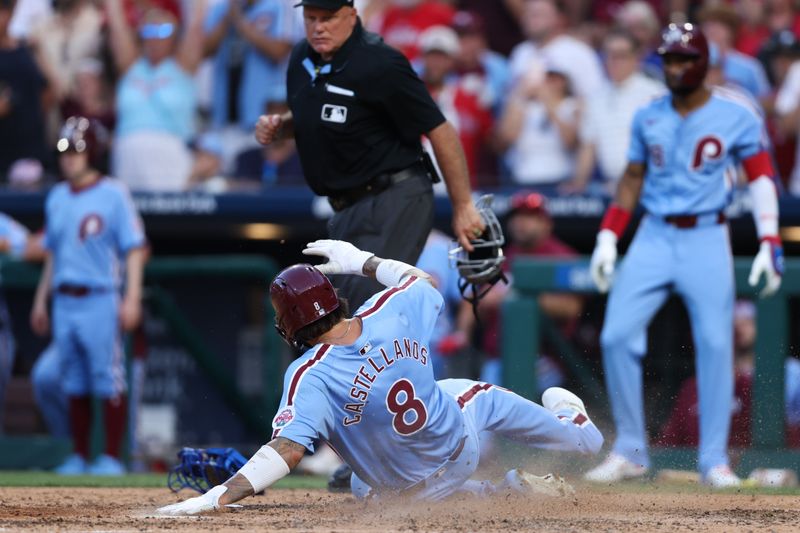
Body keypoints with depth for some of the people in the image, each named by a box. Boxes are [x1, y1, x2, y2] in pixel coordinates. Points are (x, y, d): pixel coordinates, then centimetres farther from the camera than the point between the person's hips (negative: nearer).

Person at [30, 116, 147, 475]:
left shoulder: (113, 195, -4)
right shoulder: (57, 198, 14)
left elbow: (134, 249, -7)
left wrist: (132, 298, -15)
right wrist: (41, 300, 19)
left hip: (100, 300, -6)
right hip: (64, 302, 6)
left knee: (108, 384, -5)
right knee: (74, 384, 9)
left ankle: (111, 457, -2)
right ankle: (79, 456, 13)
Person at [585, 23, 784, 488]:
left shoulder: (738, 115, -3)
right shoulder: (648, 118, 7)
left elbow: (761, 176, -3)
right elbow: (632, 181, 14)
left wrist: (770, 243, -12)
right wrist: (608, 239, 6)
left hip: (707, 240, -3)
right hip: (654, 238, 3)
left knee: (716, 343, -9)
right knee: (617, 336, -7)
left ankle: (714, 459, 2)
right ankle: (630, 452, 5)